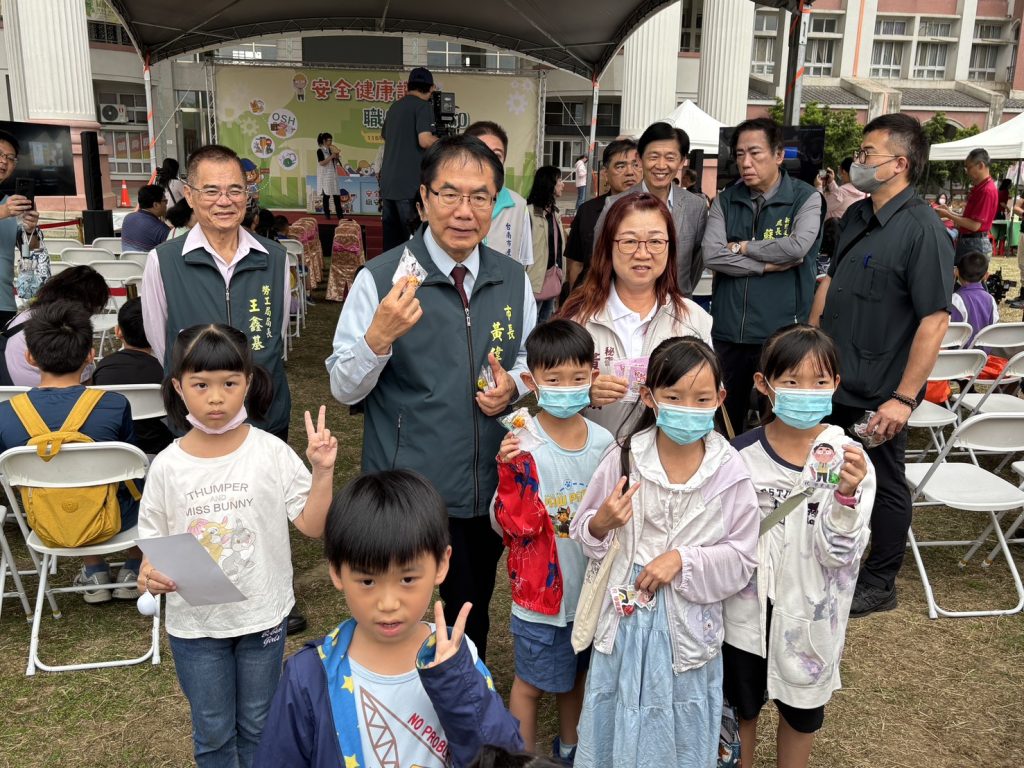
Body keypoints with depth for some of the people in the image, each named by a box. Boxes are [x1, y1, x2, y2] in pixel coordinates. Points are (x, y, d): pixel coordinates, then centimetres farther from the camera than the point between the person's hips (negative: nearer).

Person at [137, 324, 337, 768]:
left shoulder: (271, 452, -13)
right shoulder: (167, 467, -9)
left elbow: (313, 526, -11)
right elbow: (154, 539, 1)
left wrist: (322, 471, -24)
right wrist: (149, 571, -20)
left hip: (263, 615, 0)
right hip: (193, 623, 1)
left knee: (258, 726, 20)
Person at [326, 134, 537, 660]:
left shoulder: (513, 280, 2)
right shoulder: (380, 279, -11)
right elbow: (344, 389, -9)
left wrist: (512, 385, -7)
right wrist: (380, 335, -28)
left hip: (490, 490, 4)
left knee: (473, 624, 23)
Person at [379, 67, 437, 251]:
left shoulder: (394, 107, 18)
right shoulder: (424, 106, -5)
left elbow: (384, 136, 31)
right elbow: (425, 140, -18)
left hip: (388, 182, 7)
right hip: (410, 184, -7)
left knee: (391, 236, 8)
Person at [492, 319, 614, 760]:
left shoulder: (603, 441, -4)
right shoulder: (523, 445, -19)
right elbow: (516, 526, -22)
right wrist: (509, 473, -34)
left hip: (591, 586, 5)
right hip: (542, 591, -5)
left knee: (578, 674, 24)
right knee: (532, 683, 12)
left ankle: (569, 748, 47)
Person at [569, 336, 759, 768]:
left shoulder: (730, 471, -11)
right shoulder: (624, 457, -9)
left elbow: (741, 558, -6)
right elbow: (583, 533, -1)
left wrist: (682, 560, -19)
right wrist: (602, 522, -22)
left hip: (688, 624, 0)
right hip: (627, 618, 1)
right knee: (617, 733, 17)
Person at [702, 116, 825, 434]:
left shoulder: (806, 198, -1)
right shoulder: (725, 200, 8)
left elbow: (798, 246, -19)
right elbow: (711, 255, -7)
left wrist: (742, 247, -8)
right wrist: (769, 265, -11)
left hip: (780, 333, -3)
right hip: (728, 331, 3)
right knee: (724, 422, 13)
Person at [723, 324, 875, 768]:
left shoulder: (848, 458, -14)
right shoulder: (742, 453, -11)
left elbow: (841, 554, -17)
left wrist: (846, 494, -33)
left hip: (811, 615, 0)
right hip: (745, 612, 1)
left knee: (801, 711, 21)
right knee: (739, 707, 19)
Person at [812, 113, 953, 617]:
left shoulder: (923, 229, -19)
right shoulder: (856, 216, 6)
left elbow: (935, 319, -21)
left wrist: (904, 397, -23)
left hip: (879, 392, -7)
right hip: (832, 379, 8)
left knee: (884, 483, 10)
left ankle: (879, 583, 27)